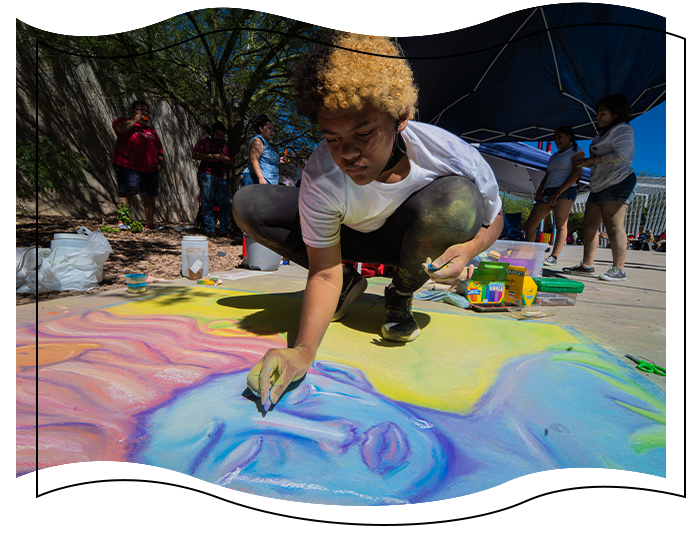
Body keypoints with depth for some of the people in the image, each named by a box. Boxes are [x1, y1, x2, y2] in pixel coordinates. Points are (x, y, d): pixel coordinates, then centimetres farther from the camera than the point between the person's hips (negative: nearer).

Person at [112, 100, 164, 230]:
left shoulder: (151, 131, 28)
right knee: (126, 193, -10)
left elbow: (159, 150, 25)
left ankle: (149, 223, 10)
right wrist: (135, 120, -2)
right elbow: (120, 128, -12)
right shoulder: (125, 122, 12)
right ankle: (122, 221, -10)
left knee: (150, 195, 3)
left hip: (149, 169, 5)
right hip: (128, 166, -5)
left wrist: (160, 163, 12)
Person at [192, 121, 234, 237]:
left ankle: (224, 230, -1)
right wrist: (212, 156, -12)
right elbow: (194, 155, -3)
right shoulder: (204, 141, 11)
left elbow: (231, 162, 28)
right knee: (207, 202, -8)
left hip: (221, 177, 5)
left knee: (225, 203, -6)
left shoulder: (224, 145, 28)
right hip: (206, 174, -4)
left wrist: (225, 158, 4)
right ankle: (209, 229, -4)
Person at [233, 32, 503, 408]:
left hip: (414, 241, 0)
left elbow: (493, 218, -9)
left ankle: (400, 296, -7)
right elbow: (323, 274, -25)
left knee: (457, 196, -36)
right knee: (249, 206, -16)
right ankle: (348, 283, 0)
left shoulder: (454, 157, -29)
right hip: (352, 237, 1)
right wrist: (303, 349, -40)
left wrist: (467, 249, -33)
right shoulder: (320, 180, -30)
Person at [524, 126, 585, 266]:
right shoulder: (554, 156, 29)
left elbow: (576, 173, -7)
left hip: (565, 191, -7)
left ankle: (553, 257, -19)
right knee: (530, 224, -2)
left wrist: (558, 192, -17)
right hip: (548, 191, 8)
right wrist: (539, 192, 5)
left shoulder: (576, 151, 6)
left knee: (561, 224, -14)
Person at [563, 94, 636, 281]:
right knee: (589, 225, 5)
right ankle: (587, 265, 8)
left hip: (618, 183, -10)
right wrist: (587, 163, 12)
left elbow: (621, 155, -17)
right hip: (599, 186, 10)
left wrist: (593, 159, -11)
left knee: (613, 226, -16)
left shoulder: (622, 129, -2)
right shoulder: (604, 133, 26)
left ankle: (619, 270, -15)